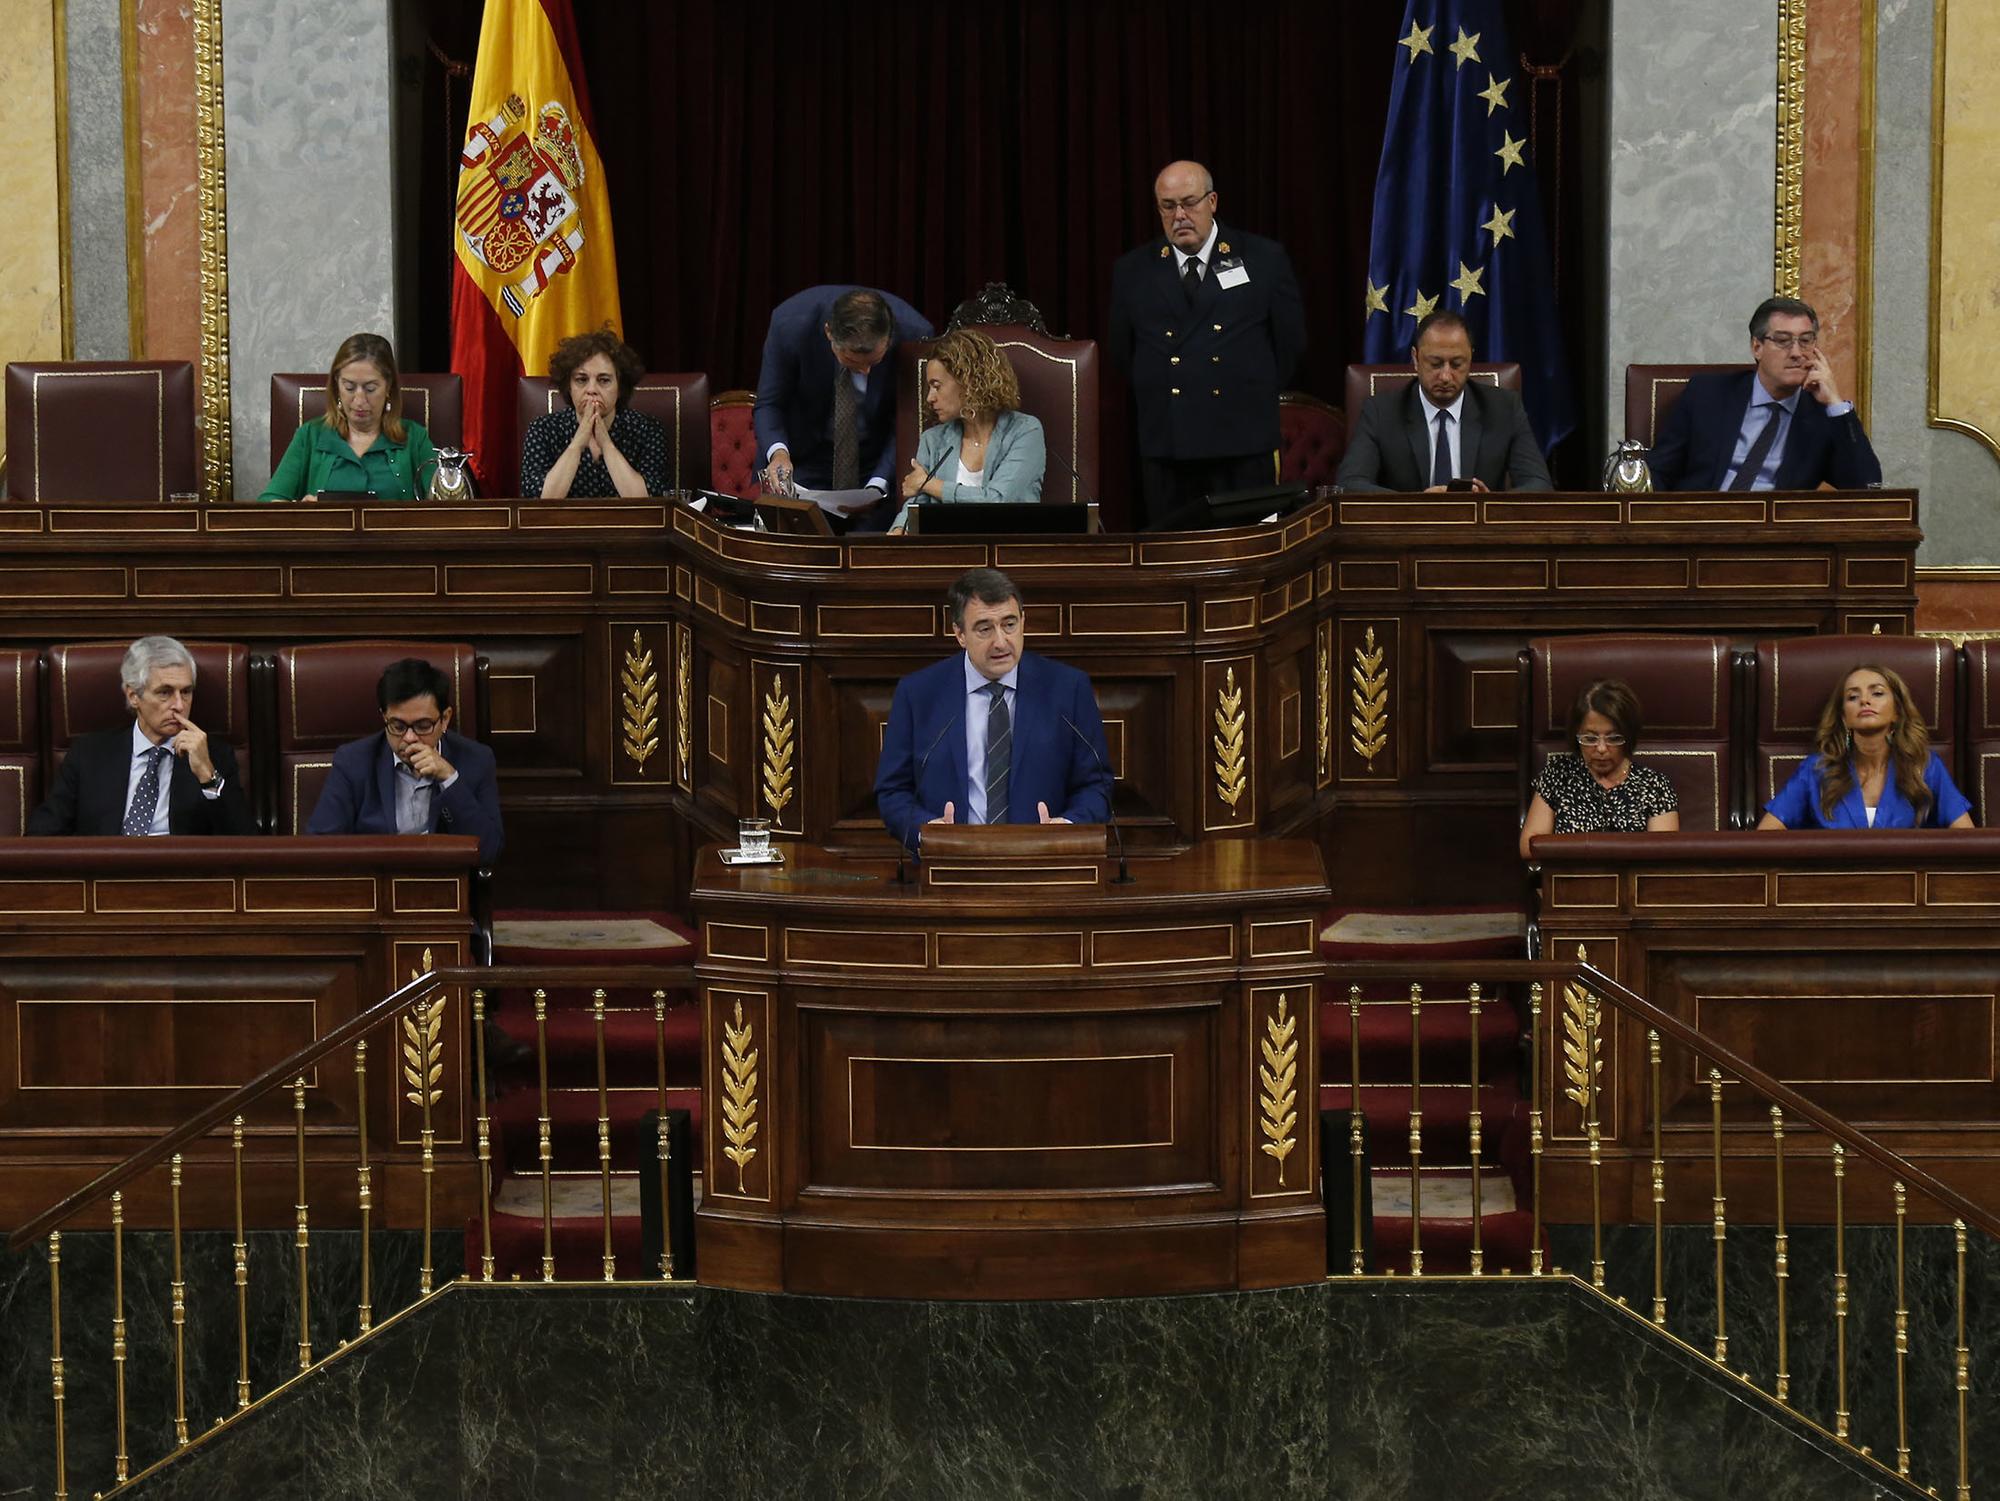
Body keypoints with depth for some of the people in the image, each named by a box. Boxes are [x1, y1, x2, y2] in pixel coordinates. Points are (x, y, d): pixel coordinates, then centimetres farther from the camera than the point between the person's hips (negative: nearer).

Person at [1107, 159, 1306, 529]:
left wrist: (1256, 398, 9)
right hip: (1164, 443, 1)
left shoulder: (1265, 259, 4)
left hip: (1244, 443, -1)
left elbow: (1290, 341, 10)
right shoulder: (1132, 271, 8)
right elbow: (1120, 353, 16)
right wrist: (1153, 408, 12)